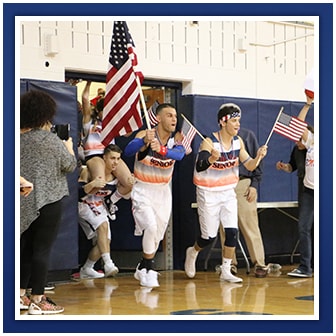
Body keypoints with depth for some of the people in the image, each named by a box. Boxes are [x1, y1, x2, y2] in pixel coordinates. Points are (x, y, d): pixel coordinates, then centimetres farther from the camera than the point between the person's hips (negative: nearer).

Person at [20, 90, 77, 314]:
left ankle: (21, 295, 19)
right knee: (42, 250, -2)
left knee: (27, 247, 15)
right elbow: (70, 166, -2)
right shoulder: (49, 139, -12)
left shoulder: (18, 138, 6)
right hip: (48, 200, -6)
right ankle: (37, 301, 0)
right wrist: (69, 148, 14)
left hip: (25, 201, 7)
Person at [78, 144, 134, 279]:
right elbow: (78, 194, -28)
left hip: (100, 208, 7)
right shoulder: (89, 171, -24)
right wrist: (92, 184, -45)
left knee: (105, 241, 3)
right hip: (84, 206, -7)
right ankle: (108, 264, -33)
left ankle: (86, 270, 21)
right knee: (103, 225, -31)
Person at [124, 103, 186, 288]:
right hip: (143, 190, -5)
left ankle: (142, 268, 33)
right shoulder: (145, 134, -18)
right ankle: (148, 270, -4)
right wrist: (144, 141, -57)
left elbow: (180, 153, -29)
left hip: (163, 191, 5)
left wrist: (162, 149, -49)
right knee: (150, 226, -22)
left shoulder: (177, 137, -7)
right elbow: (128, 151, -36)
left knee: (158, 234, 12)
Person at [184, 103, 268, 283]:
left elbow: (249, 166, 2)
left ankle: (226, 271, 6)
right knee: (209, 236, 3)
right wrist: (212, 159, -56)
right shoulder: (209, 142, -21)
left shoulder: (238, 142, -2)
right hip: (208, 194, -5)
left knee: (232, 232, -7)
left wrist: (258, 157, -19)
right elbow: (199, 167, -35)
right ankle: (192, 252, 35)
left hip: (228, 192, 5)